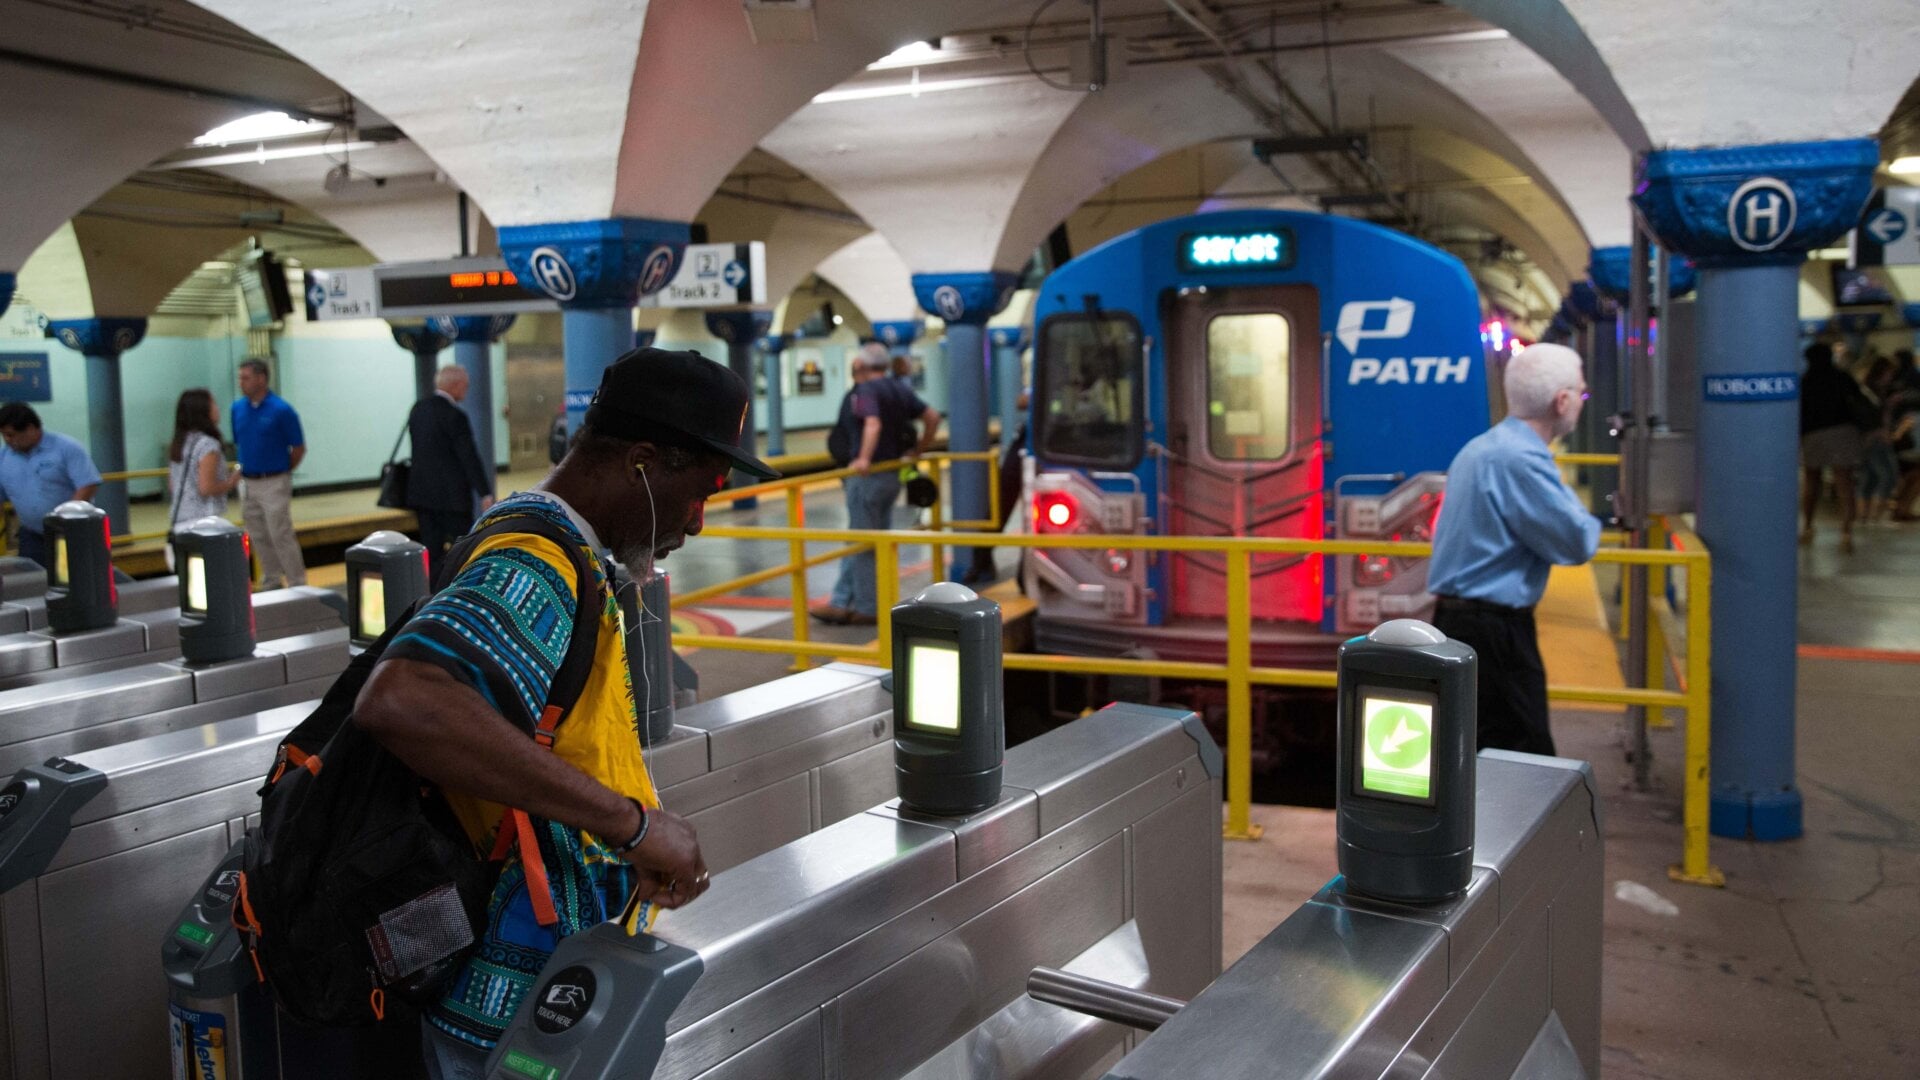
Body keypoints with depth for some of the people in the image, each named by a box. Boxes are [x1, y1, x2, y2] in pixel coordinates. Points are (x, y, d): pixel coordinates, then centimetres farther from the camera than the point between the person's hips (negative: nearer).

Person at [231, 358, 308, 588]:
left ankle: (298, 585, 3)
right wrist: (245, 467, 12)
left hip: (274, 483, -6)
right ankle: (271, 584, 22)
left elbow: (299, 448, -6)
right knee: (259, 538, 12)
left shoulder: (281, 410, -13)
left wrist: (280, 473, 3)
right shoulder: (238, 408, 3)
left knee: (281, 536, -5)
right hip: (248, 483, 6)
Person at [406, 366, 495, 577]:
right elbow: (469, 457, -17)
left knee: (431, 550, 9)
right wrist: (484, 493, -15)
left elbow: (418, 447, 15)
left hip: (422, 491, 7)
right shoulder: (454, 416, -16)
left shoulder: (418, 408, 8)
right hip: (451, 494, -7)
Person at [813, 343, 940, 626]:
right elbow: (932, 416, 13)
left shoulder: (865, 390, -13)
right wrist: (919, 451, 22)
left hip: (868, 476, -9)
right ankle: (842, 603, 19)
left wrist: (864, 458, -40)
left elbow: (873, 424, -30)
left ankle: (867, 608, 7)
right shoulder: (899, 390, 11)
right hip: (892, 475, 9)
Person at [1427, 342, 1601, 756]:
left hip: (1457, 620, 10)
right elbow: (1577, 542, -16)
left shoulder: (1482, 447, 13)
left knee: (1478, 754, 16)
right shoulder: (1521, 459, -19)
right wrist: (1588, 521, 5)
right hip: (1493, 630, -10)